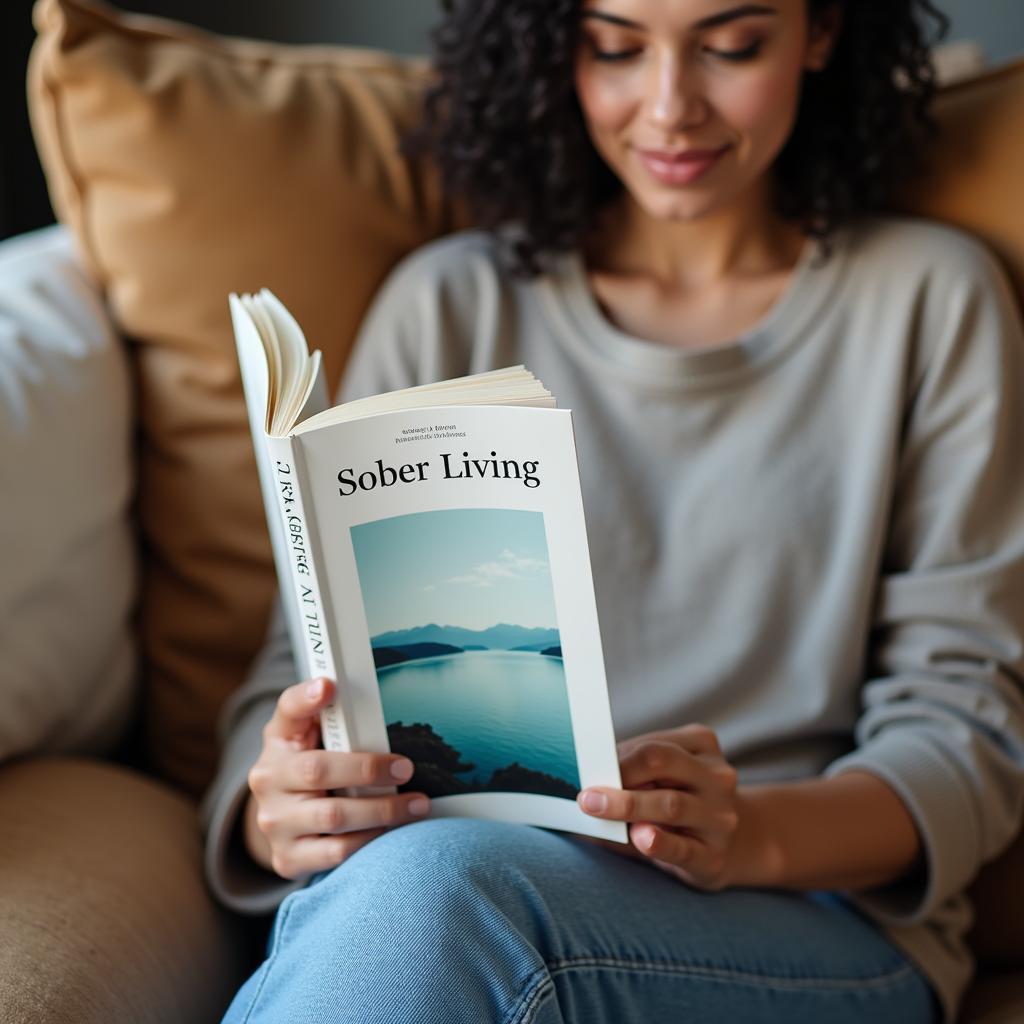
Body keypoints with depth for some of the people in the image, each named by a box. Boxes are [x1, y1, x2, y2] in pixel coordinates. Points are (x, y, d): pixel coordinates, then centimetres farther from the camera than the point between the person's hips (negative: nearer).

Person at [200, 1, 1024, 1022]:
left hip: (818, 919, -1)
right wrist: (275, 811, -17)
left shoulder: (930, 299, 9)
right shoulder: (446, 303, 13)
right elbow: (307, 668, 8)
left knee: (427, 888, -35)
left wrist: (749, 835, -19)